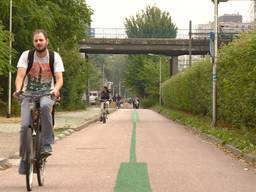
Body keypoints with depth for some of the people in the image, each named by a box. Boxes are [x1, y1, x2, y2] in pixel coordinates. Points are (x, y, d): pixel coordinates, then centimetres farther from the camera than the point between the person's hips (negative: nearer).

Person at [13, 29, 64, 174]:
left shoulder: (55, 57, -2)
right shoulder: (26, 55, -2)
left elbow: (59, 78, -10)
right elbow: (20, 75, -12)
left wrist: (56, 90, -32)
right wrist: (18, 89, -33)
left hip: (47, 94, -1)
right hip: (29, 94, 1)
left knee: (45, 106, -37)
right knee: (25, 126, -17)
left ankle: (47, 145, -28)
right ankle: (24, 159, 1)